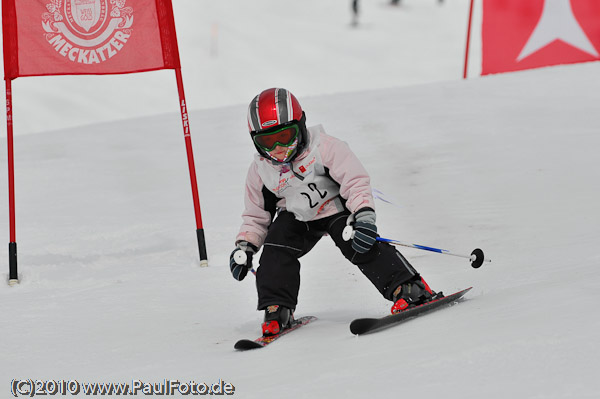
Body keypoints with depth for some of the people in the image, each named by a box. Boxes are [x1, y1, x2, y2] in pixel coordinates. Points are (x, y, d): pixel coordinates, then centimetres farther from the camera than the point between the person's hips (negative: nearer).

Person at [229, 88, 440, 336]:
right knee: (276, 249, -19)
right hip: (296, 217, 4)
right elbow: (256, 215, 4)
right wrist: (244, 247, -8)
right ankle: (277, 309, -10)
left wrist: (364, 217, -36)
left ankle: (410, 289, -20)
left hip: (335, 207, -4)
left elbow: (356, 181, -24)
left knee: (360, 247, -24)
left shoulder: (324, 148, -24)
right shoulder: (260, 170, -10)